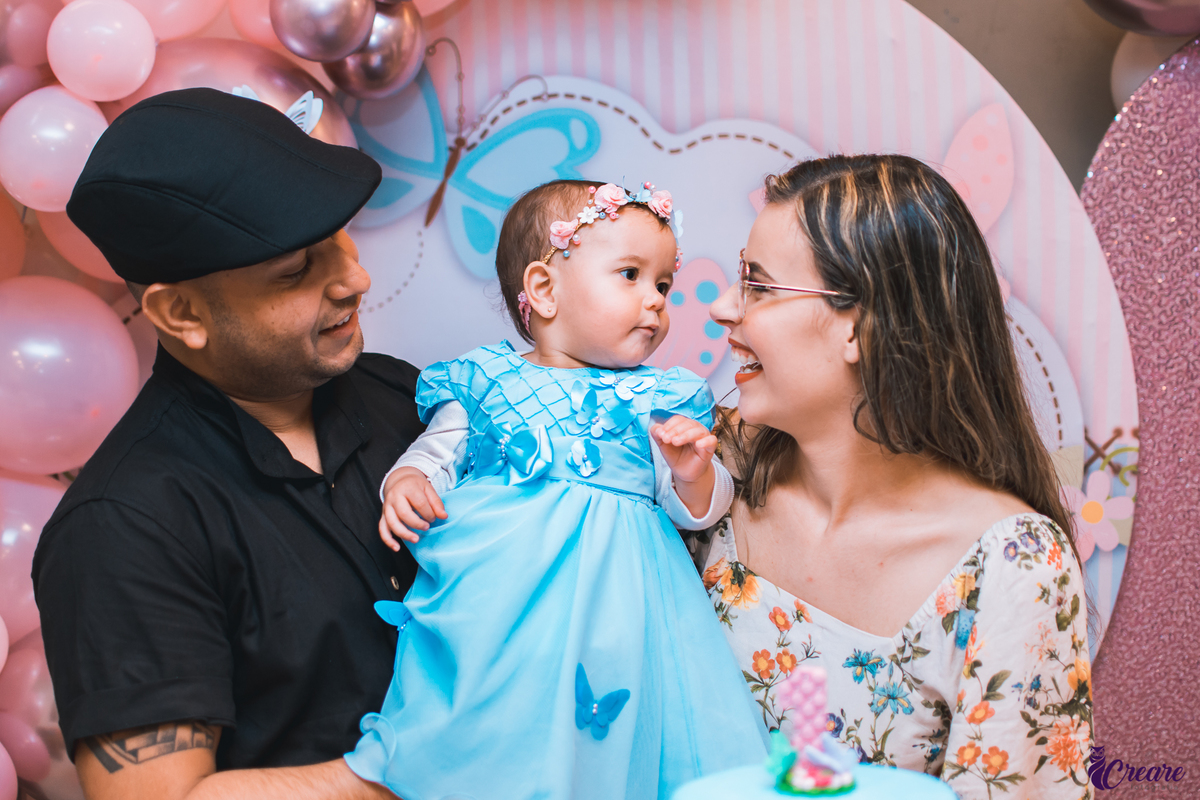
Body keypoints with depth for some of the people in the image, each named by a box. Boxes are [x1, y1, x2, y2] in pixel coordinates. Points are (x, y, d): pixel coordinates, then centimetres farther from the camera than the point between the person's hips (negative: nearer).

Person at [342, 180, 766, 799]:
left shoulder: (657, 402, 11)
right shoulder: (483, 385, 9)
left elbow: (697, 510, 9)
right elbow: (435, 453, 14)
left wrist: (692, 474, -13)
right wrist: (407, 482, -7)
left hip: (612, 591, 1)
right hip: (491, 601, -1)